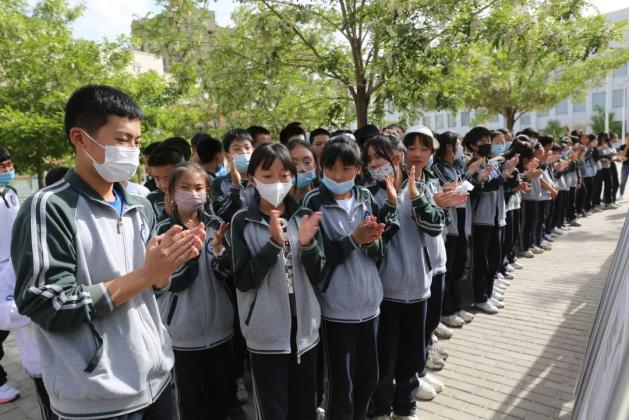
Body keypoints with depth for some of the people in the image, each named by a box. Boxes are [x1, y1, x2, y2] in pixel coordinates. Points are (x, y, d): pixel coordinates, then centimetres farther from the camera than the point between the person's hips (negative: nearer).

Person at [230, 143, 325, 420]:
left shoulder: (304, 217, 2)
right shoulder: (243, 221, -6)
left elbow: (318, 276, 1)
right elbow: (243, 281, -12)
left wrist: (308, 244, -17)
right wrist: (275, 243, -23)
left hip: (306, 330, 3)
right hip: (266, 335, -3)